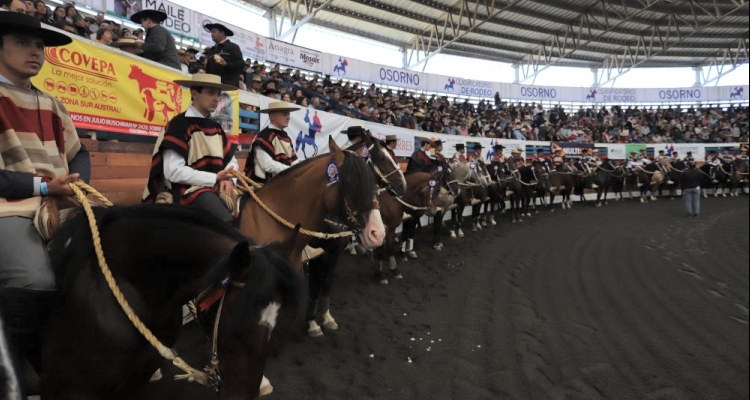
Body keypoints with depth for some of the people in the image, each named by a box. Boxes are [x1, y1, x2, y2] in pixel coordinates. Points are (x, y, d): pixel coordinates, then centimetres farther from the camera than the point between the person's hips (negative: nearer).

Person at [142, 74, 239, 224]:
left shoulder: (216, 127, 14)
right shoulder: (179, 124, -8)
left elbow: (232, 161, 15)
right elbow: (173, 172, -17)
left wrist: (227, 179, -7)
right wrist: (215, 178, -15)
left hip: (216, 188, 8)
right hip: (188, 189, -8)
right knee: (225, 220, -32)